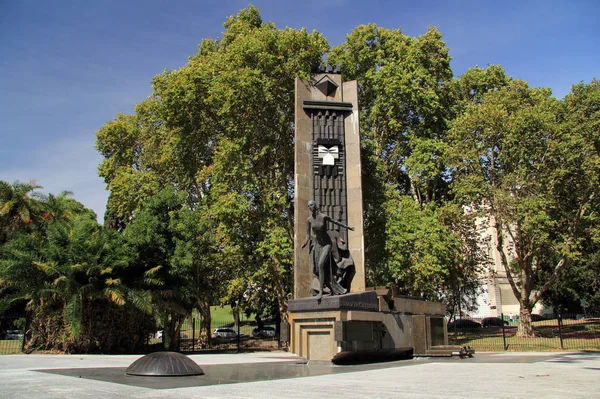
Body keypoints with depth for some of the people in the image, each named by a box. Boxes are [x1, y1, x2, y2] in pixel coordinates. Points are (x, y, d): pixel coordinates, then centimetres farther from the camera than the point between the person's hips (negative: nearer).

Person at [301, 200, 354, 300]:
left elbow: (335, 222, 2)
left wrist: (348, 227, 13)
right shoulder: (309, 220, -4)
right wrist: (306, 243, -16)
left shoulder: (324, 216, -14)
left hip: (326, 244, -4)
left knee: (321, 264, -27)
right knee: (314, 270, 0)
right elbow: (308, 234, 4)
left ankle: (320, 292, -24)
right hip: (316, 245, 4)